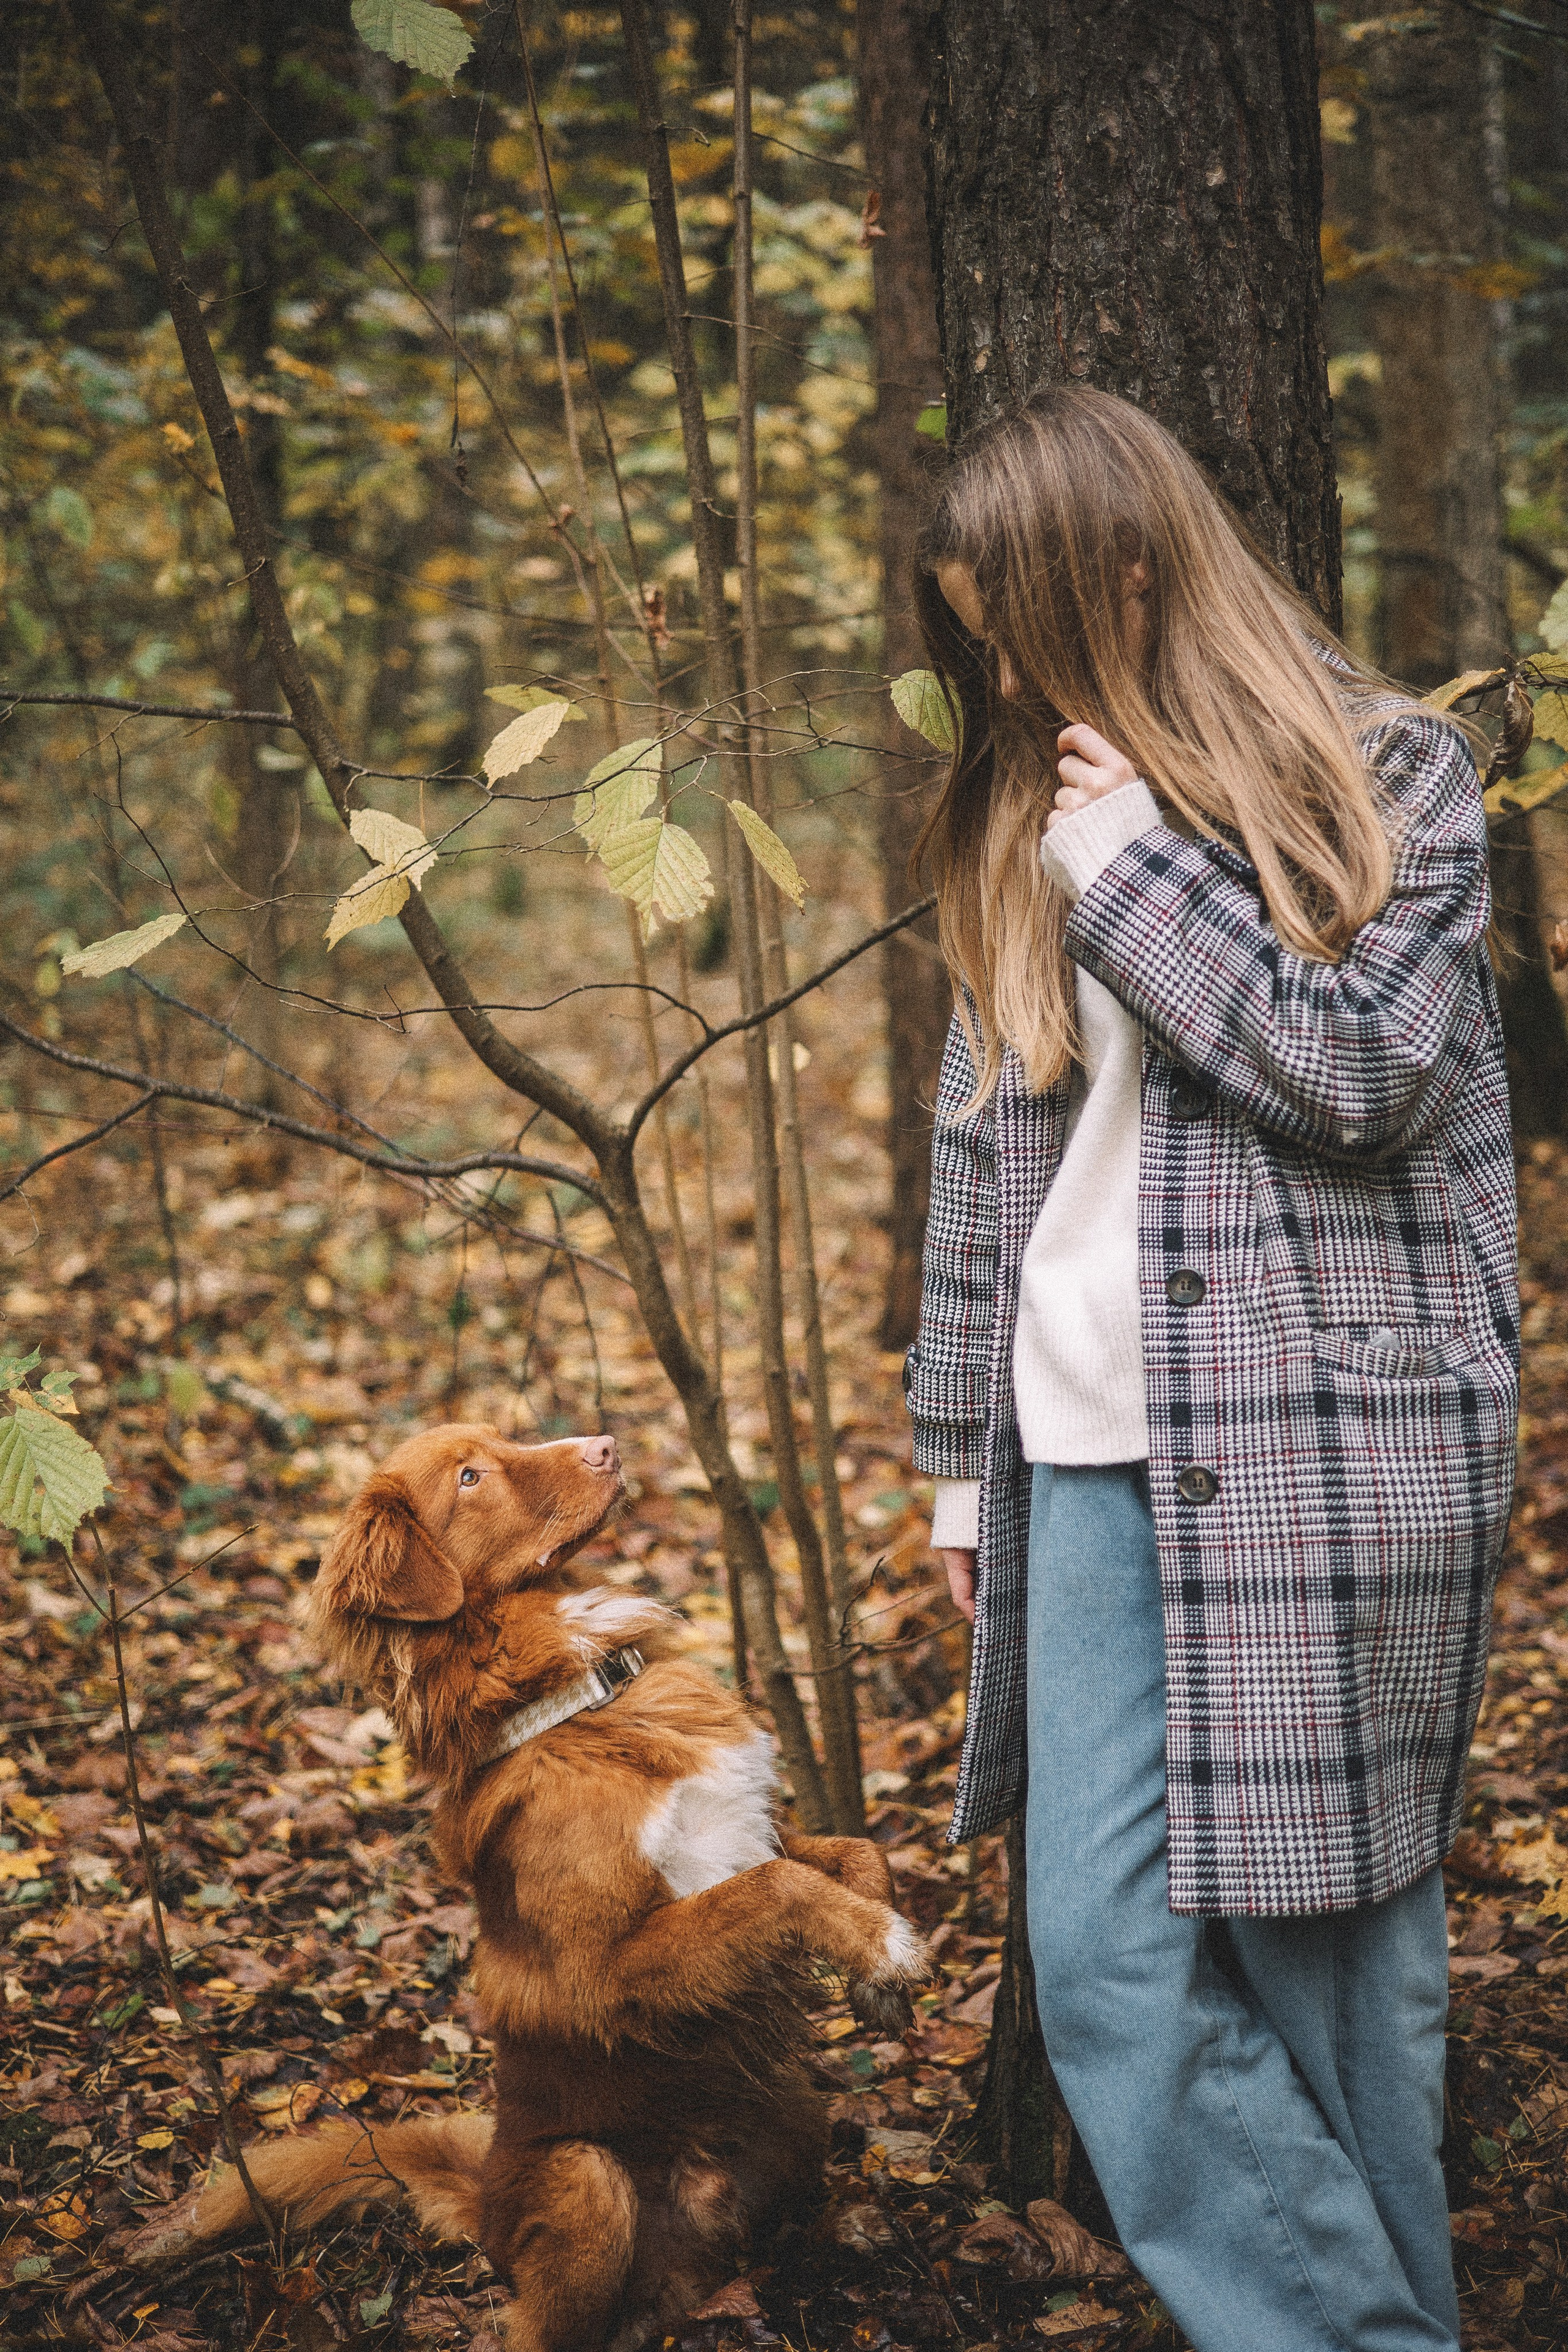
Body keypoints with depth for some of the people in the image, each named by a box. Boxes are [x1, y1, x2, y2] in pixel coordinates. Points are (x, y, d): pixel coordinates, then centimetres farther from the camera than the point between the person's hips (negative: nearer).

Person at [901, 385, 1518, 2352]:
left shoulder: (1388, 771, 1)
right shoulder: (1027, 826, 15)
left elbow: (1364, 1071, -12)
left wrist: (1131, 859, -8)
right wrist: (966, 1454, 17)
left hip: (1327, 1450, -4)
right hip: (1096, 1464, 5)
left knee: (1330, 1957, 0)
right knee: (1109, 1968, -4)